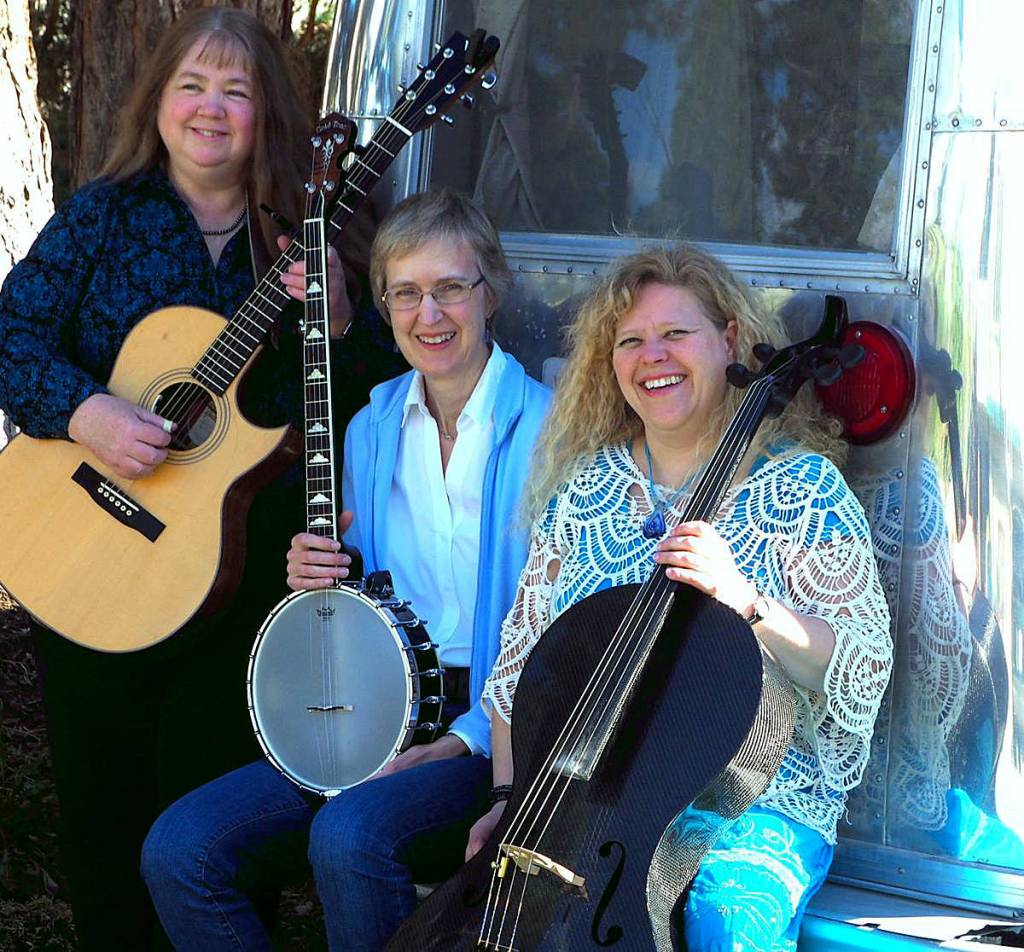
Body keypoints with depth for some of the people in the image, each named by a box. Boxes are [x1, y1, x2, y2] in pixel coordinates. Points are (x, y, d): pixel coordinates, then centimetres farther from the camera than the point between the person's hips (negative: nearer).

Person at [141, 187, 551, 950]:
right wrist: (315, 579, 0)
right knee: (179, 850, -12)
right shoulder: (372, 428, 12)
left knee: (349, 836, -35)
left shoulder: (546, 430, -9)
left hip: (496, 738, -6)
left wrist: (466, 740, -18)